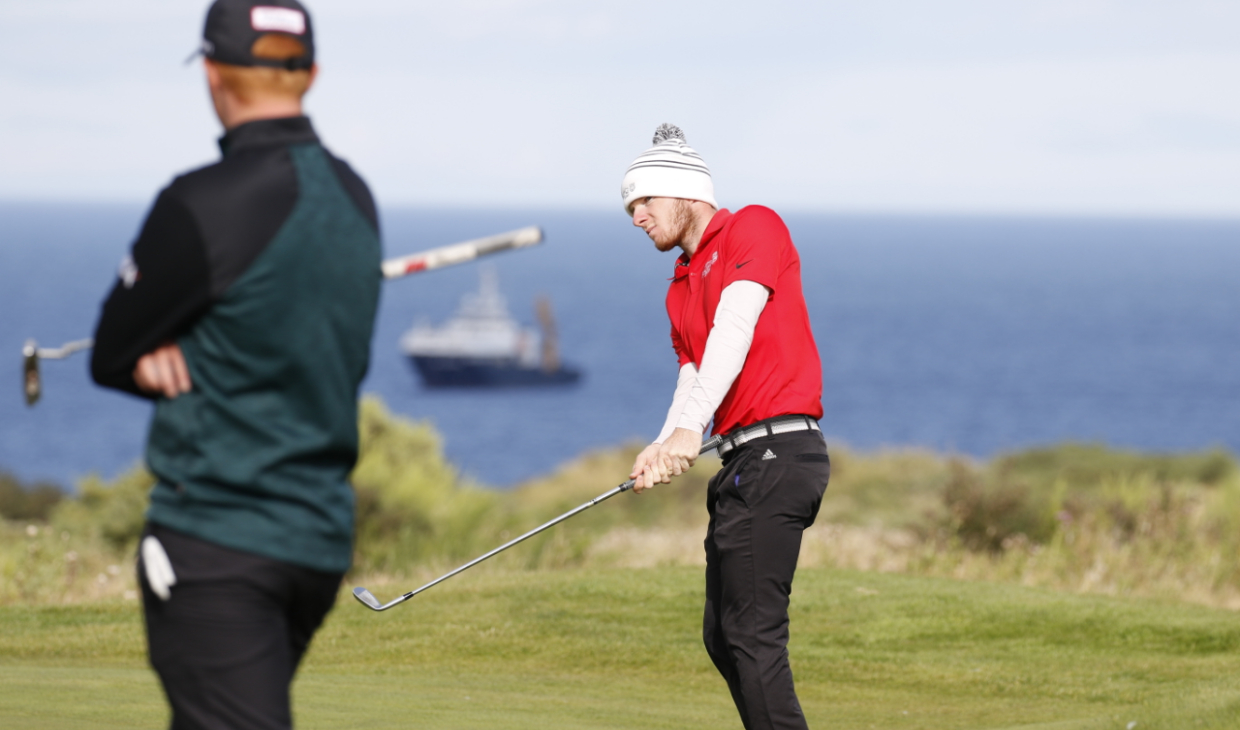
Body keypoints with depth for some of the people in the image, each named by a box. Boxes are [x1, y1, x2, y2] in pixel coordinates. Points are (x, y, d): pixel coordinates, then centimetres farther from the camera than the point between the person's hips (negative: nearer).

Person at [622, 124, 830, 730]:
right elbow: (693, 378, 15)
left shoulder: (753, 228, -2)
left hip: (776, 451, -10)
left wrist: (690, 429, -23)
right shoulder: (681, 288, 24)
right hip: (742, 463, 10)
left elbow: (734, 333, -14)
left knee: (752, 633, -15)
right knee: (723, 634, 10)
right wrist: (663, 450, -6)